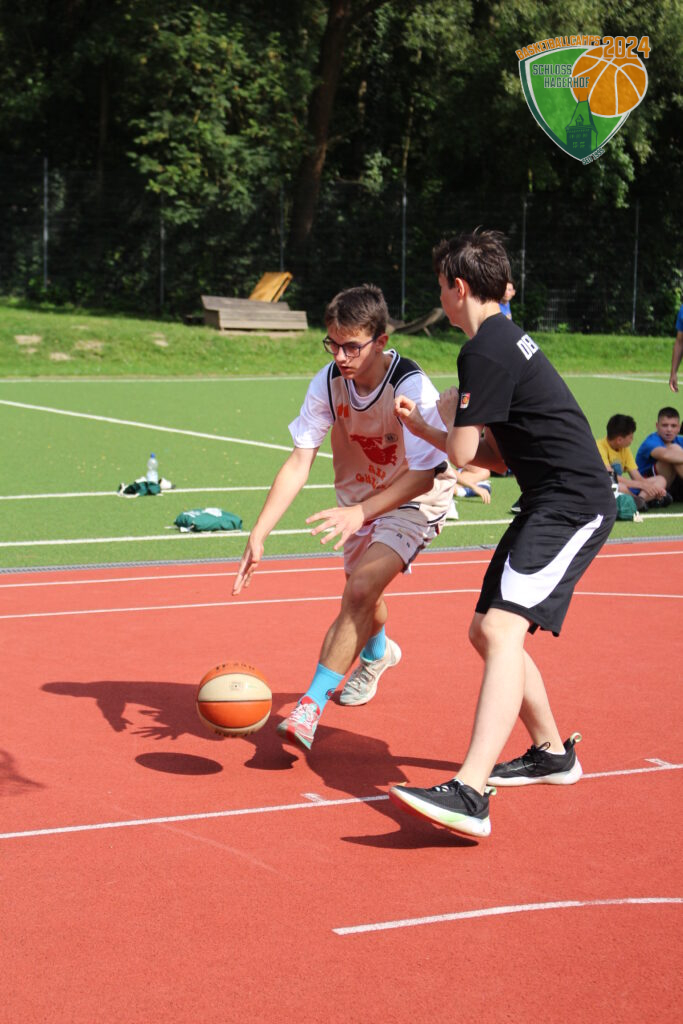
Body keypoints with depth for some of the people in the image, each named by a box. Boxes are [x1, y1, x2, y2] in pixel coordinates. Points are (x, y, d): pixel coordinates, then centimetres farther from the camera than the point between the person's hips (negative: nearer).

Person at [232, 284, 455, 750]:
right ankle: (377, 654, 60)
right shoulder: (329, 383, -19)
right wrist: (258, 535, -30)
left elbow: (423, 475, -32)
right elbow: (299, 461, -21)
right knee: (362, 595, 23)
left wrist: (360, 512, -45)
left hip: (414, 501, -6)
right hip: (358, 497, 6)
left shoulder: (412, 389, -32)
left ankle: (310, 708, -19)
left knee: (359, 591, -25)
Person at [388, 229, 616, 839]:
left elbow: (462, 453, -13)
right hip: (551, 503, 11)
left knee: (502, 629, -24)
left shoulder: (486, 352, -13)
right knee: (487, 633, 17)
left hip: (573, 504, -11)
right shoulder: (507, 340, 19)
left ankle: (470, 795, -36)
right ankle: (552, 753, 33)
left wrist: (449, 411, 7)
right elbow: (497, 455, 21)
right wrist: (424, 429, 19)